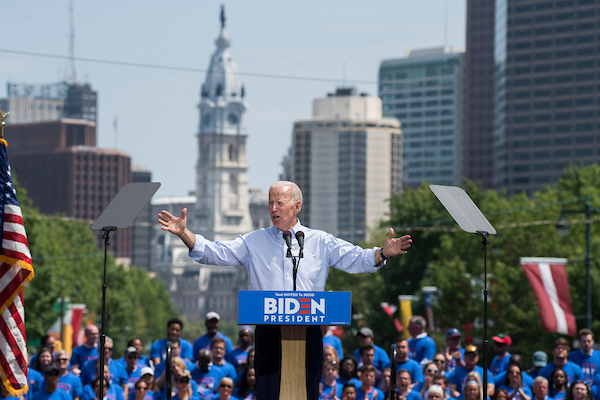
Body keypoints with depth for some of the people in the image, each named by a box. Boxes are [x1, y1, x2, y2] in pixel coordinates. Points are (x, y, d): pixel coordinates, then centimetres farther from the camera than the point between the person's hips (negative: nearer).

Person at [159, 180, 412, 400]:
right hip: (269, 332, 0)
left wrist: (382, 253, -17)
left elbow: (357, 259, 3)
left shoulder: (320, 242, 10)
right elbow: (214, 253, 4)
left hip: (308, 331, 0)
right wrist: (184, 234, -10)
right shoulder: (254, 242, 10)